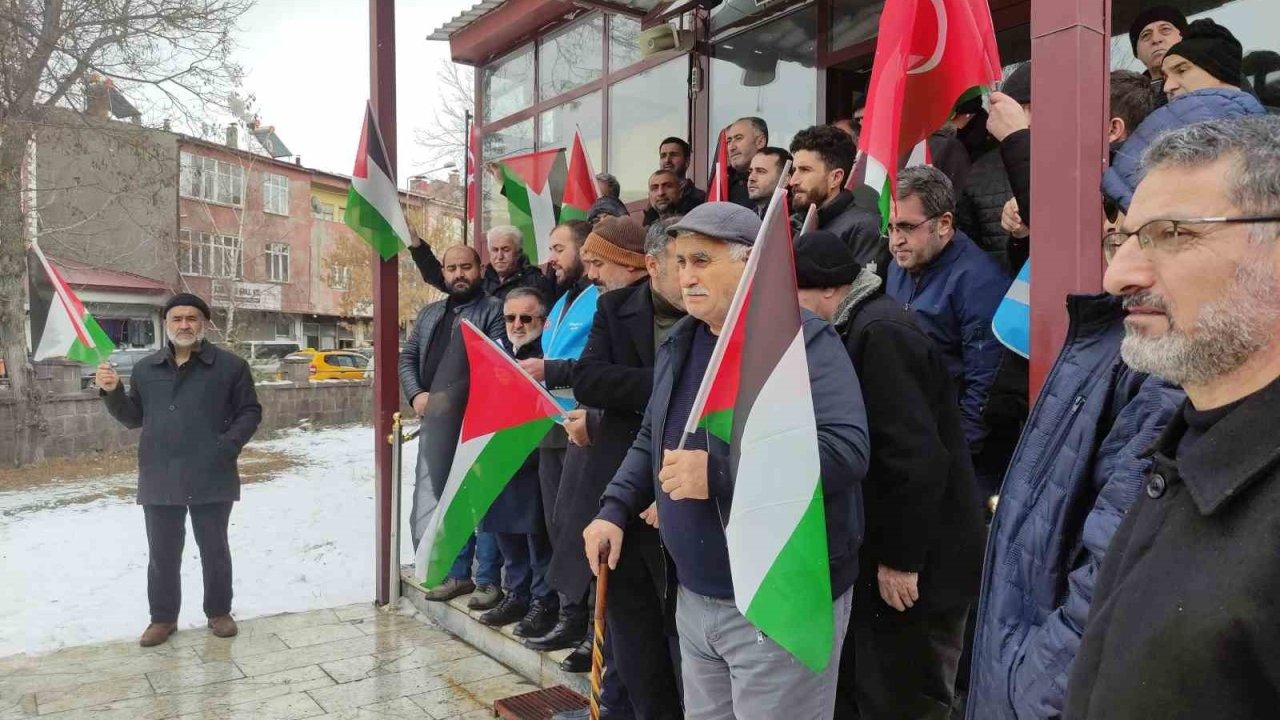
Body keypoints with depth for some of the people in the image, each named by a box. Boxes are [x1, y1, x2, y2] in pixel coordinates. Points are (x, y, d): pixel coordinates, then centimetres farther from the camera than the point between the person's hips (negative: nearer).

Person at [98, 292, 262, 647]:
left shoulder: (230, 365, -1)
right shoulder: (146, 368, 10)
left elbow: (250, 411, 1)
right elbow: (134, 417, 16)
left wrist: (230, 444, -13)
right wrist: (112, 392, -2)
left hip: (211, 478, -3)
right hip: (160, 479, 3)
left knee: (214, 550, 10)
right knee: (162, 554, 11)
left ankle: (219, 612, 26)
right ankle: (163, 618, 26)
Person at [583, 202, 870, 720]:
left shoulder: (803, 341, -16)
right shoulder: (679, 343, 9)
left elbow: (846, 450, -28)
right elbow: (651, 440, 20)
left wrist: (718, 473, -30)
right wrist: (615, 508, 7)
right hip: (694, 596, 8)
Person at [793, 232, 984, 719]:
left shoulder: (880, 332, -20)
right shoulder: (864, 327, 10)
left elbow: (916, 456, -26)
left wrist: (901, 559, -20)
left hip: (916, 566, -9)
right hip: (886, 555, 9)